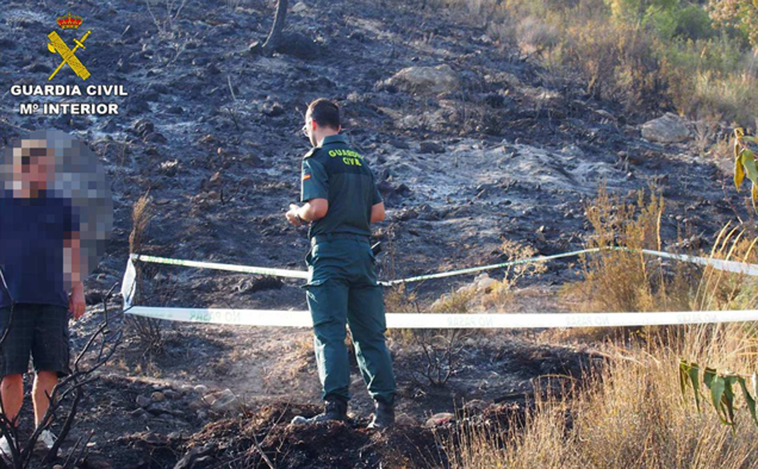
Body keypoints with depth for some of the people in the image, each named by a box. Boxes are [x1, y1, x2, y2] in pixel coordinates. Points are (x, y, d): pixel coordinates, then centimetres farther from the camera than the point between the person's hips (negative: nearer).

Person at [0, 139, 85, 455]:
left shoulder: (60, 204, 10)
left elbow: (73, 248, 15)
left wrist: (78, 290, 11)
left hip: (53, 300, 2)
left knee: (49, 368, 0)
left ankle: (41, 427, 11)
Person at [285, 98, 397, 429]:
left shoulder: (317, 159, -4)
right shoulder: (360, 162, 18)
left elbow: (318, 206, -16)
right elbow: (378, 212, 15)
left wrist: (298, 215, 4)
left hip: (330, 252, -6)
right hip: (362, 251, 6)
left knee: (329, 333, -9)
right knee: (370, 334, 9)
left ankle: (335, 405, -18)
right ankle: (384, 407, 7)